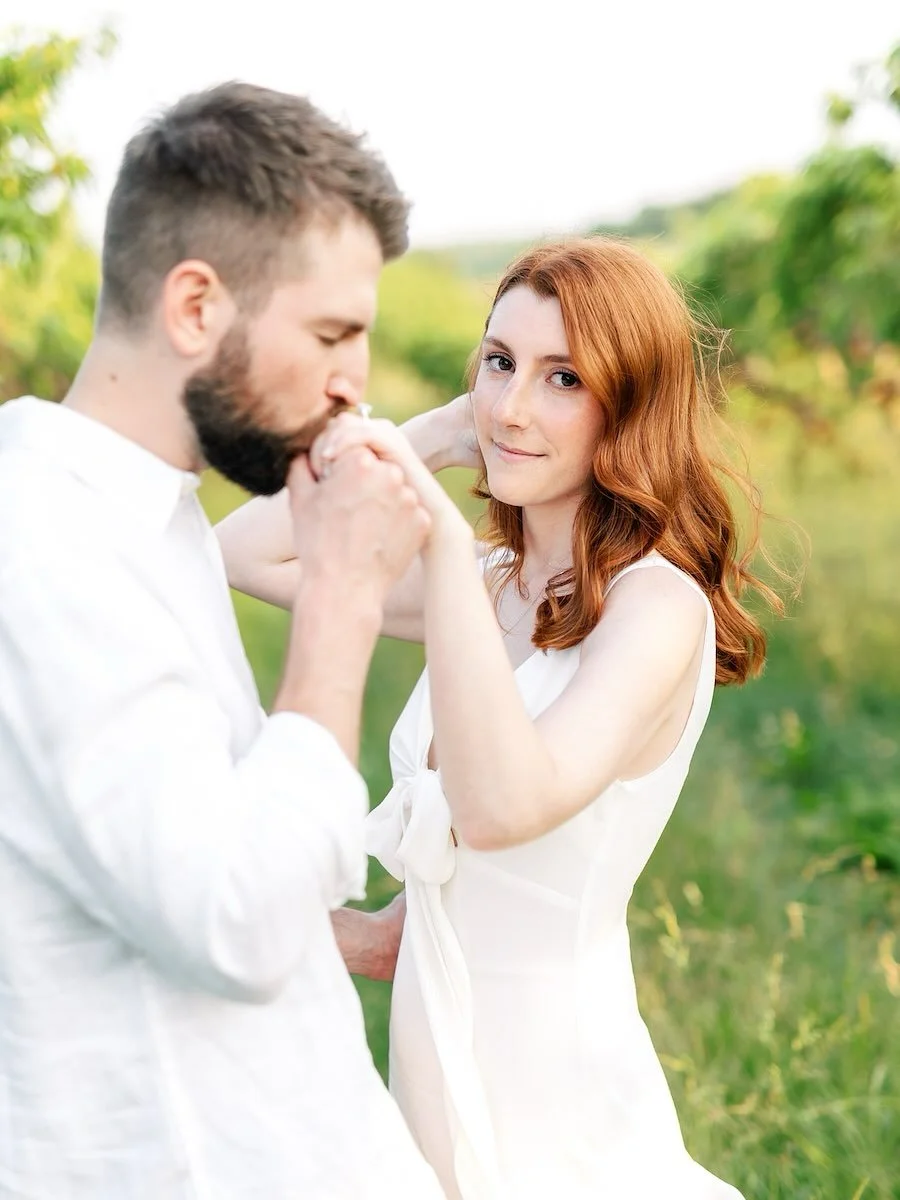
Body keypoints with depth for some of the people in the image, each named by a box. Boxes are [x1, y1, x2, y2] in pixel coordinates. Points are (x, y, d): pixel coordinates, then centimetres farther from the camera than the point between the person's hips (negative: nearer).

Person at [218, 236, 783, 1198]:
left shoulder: (658, 605, -20)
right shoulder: (491, 581, 3)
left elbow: (499, 807, -36)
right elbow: (247, 552, 4)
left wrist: (437, 525, -36)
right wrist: (440, 432, -2)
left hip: (553, 1077, -7)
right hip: (435, 1047, 7)